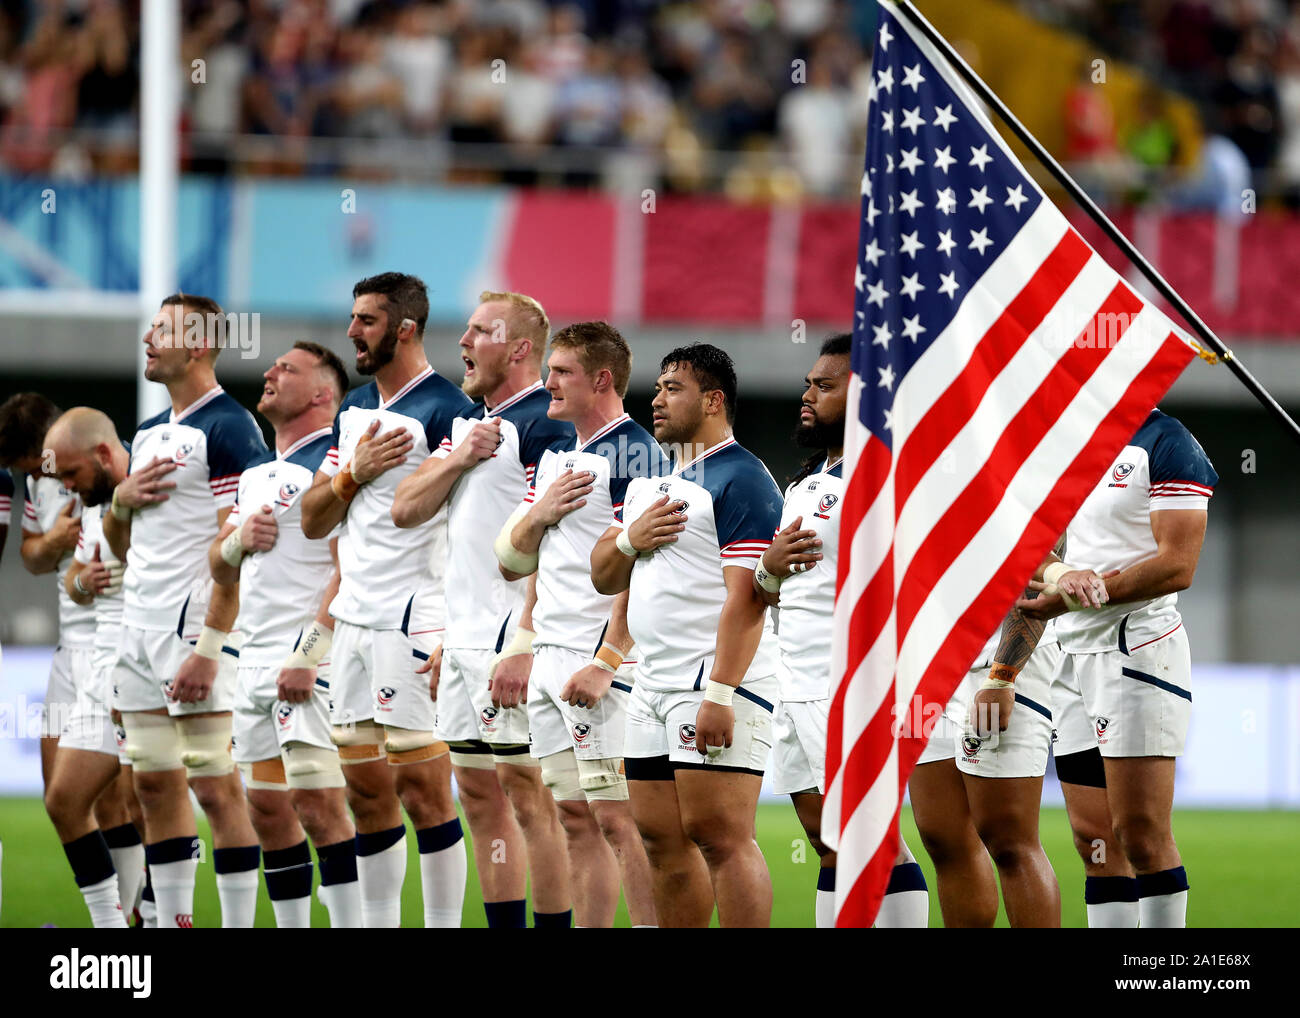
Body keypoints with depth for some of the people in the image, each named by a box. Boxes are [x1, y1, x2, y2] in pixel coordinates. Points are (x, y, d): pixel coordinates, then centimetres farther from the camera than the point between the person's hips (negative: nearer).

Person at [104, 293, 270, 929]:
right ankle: (173, 923, 11)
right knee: (155, 784, 7)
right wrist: (120, 501, 2)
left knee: (214, 786, -8)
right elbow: (122, 543, 26)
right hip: (141, 629, 9)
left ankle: (239, 925, -5)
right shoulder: (149, 434, 17)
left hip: (194, 629, -8)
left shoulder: (229, 429, -10)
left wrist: (207, 647, -21)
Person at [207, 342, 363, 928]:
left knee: (317, 803, -14)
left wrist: (307, 655, -22)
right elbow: (221, 570, 25)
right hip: (255, 659, 9)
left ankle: (349, 927, -14)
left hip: (308, 662, -9)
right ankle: (293, 932, 14)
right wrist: (239, 539, 2)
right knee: (267, 808, 9)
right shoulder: (257, 476, 20)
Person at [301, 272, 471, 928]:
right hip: (353, 621, 8)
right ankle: (378, 925, 15)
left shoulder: (444, 411, -10)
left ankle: (444, 926, -2)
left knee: (421, 787, -7)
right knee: (366, 789, 9)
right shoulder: (354, 410, 15)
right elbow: (313, 522, 16)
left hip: (414, 621, -8)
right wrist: (355, 471, -4)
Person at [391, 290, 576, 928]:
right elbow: (406, 510, 14)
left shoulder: (543, 423, -12)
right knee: (478, 791, 10)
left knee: (525, 791, -8)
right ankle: (504, 927, 15)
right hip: (464, 636, 9)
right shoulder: (468, 421, 17)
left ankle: (553, 925, -5)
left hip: (511, 637, -9)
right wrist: (461, 456, -3)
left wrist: (523, 646, -25)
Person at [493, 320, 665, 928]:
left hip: (600, 663, -9)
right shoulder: (554, 458, 18)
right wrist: (539, 513, 0)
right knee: (576, 820, 7)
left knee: (616, 817, -11)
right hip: (549, 660, 9)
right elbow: (512, 560, 21)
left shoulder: (634, 454, -10)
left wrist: (605, 661, -22)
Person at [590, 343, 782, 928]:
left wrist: (719, 694, -24)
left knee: (718, 836, -14)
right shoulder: (650, 481, 19)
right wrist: (629, 540, 1)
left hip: (716, 683, -9)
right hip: (652, 687, 9)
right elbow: (602, 578, 23)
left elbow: (746, 599, -17)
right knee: (662, 840, 7)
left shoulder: (742, 480, -9)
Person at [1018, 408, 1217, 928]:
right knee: (1096, 841, 5)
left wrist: (1067, 598, -16)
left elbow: (1177, 566, -15)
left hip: (1137, 647, -8)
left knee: (1142, 836, -11)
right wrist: (1058, 575, -9)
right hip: (1075, 653, 8)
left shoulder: (1167, 445, -7)